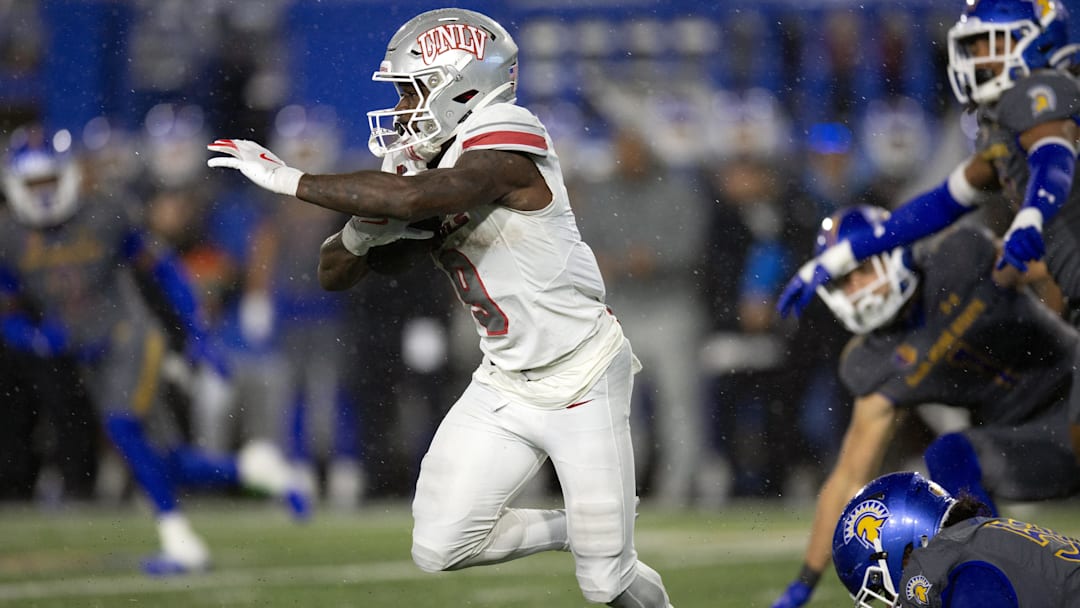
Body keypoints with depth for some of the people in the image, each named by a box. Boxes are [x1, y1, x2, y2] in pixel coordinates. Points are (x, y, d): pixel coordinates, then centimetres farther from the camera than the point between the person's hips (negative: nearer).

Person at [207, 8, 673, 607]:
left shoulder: (507, 143, -22)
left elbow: (414, 198, -39)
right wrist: (369, 221, -17)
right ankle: (577, 529, 20)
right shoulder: (425, 166, 3)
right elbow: (335, 273, 6)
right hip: (505, 385, 7)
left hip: (580, 379, -7)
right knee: (438, 549, -4)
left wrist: (290, 180, -32)